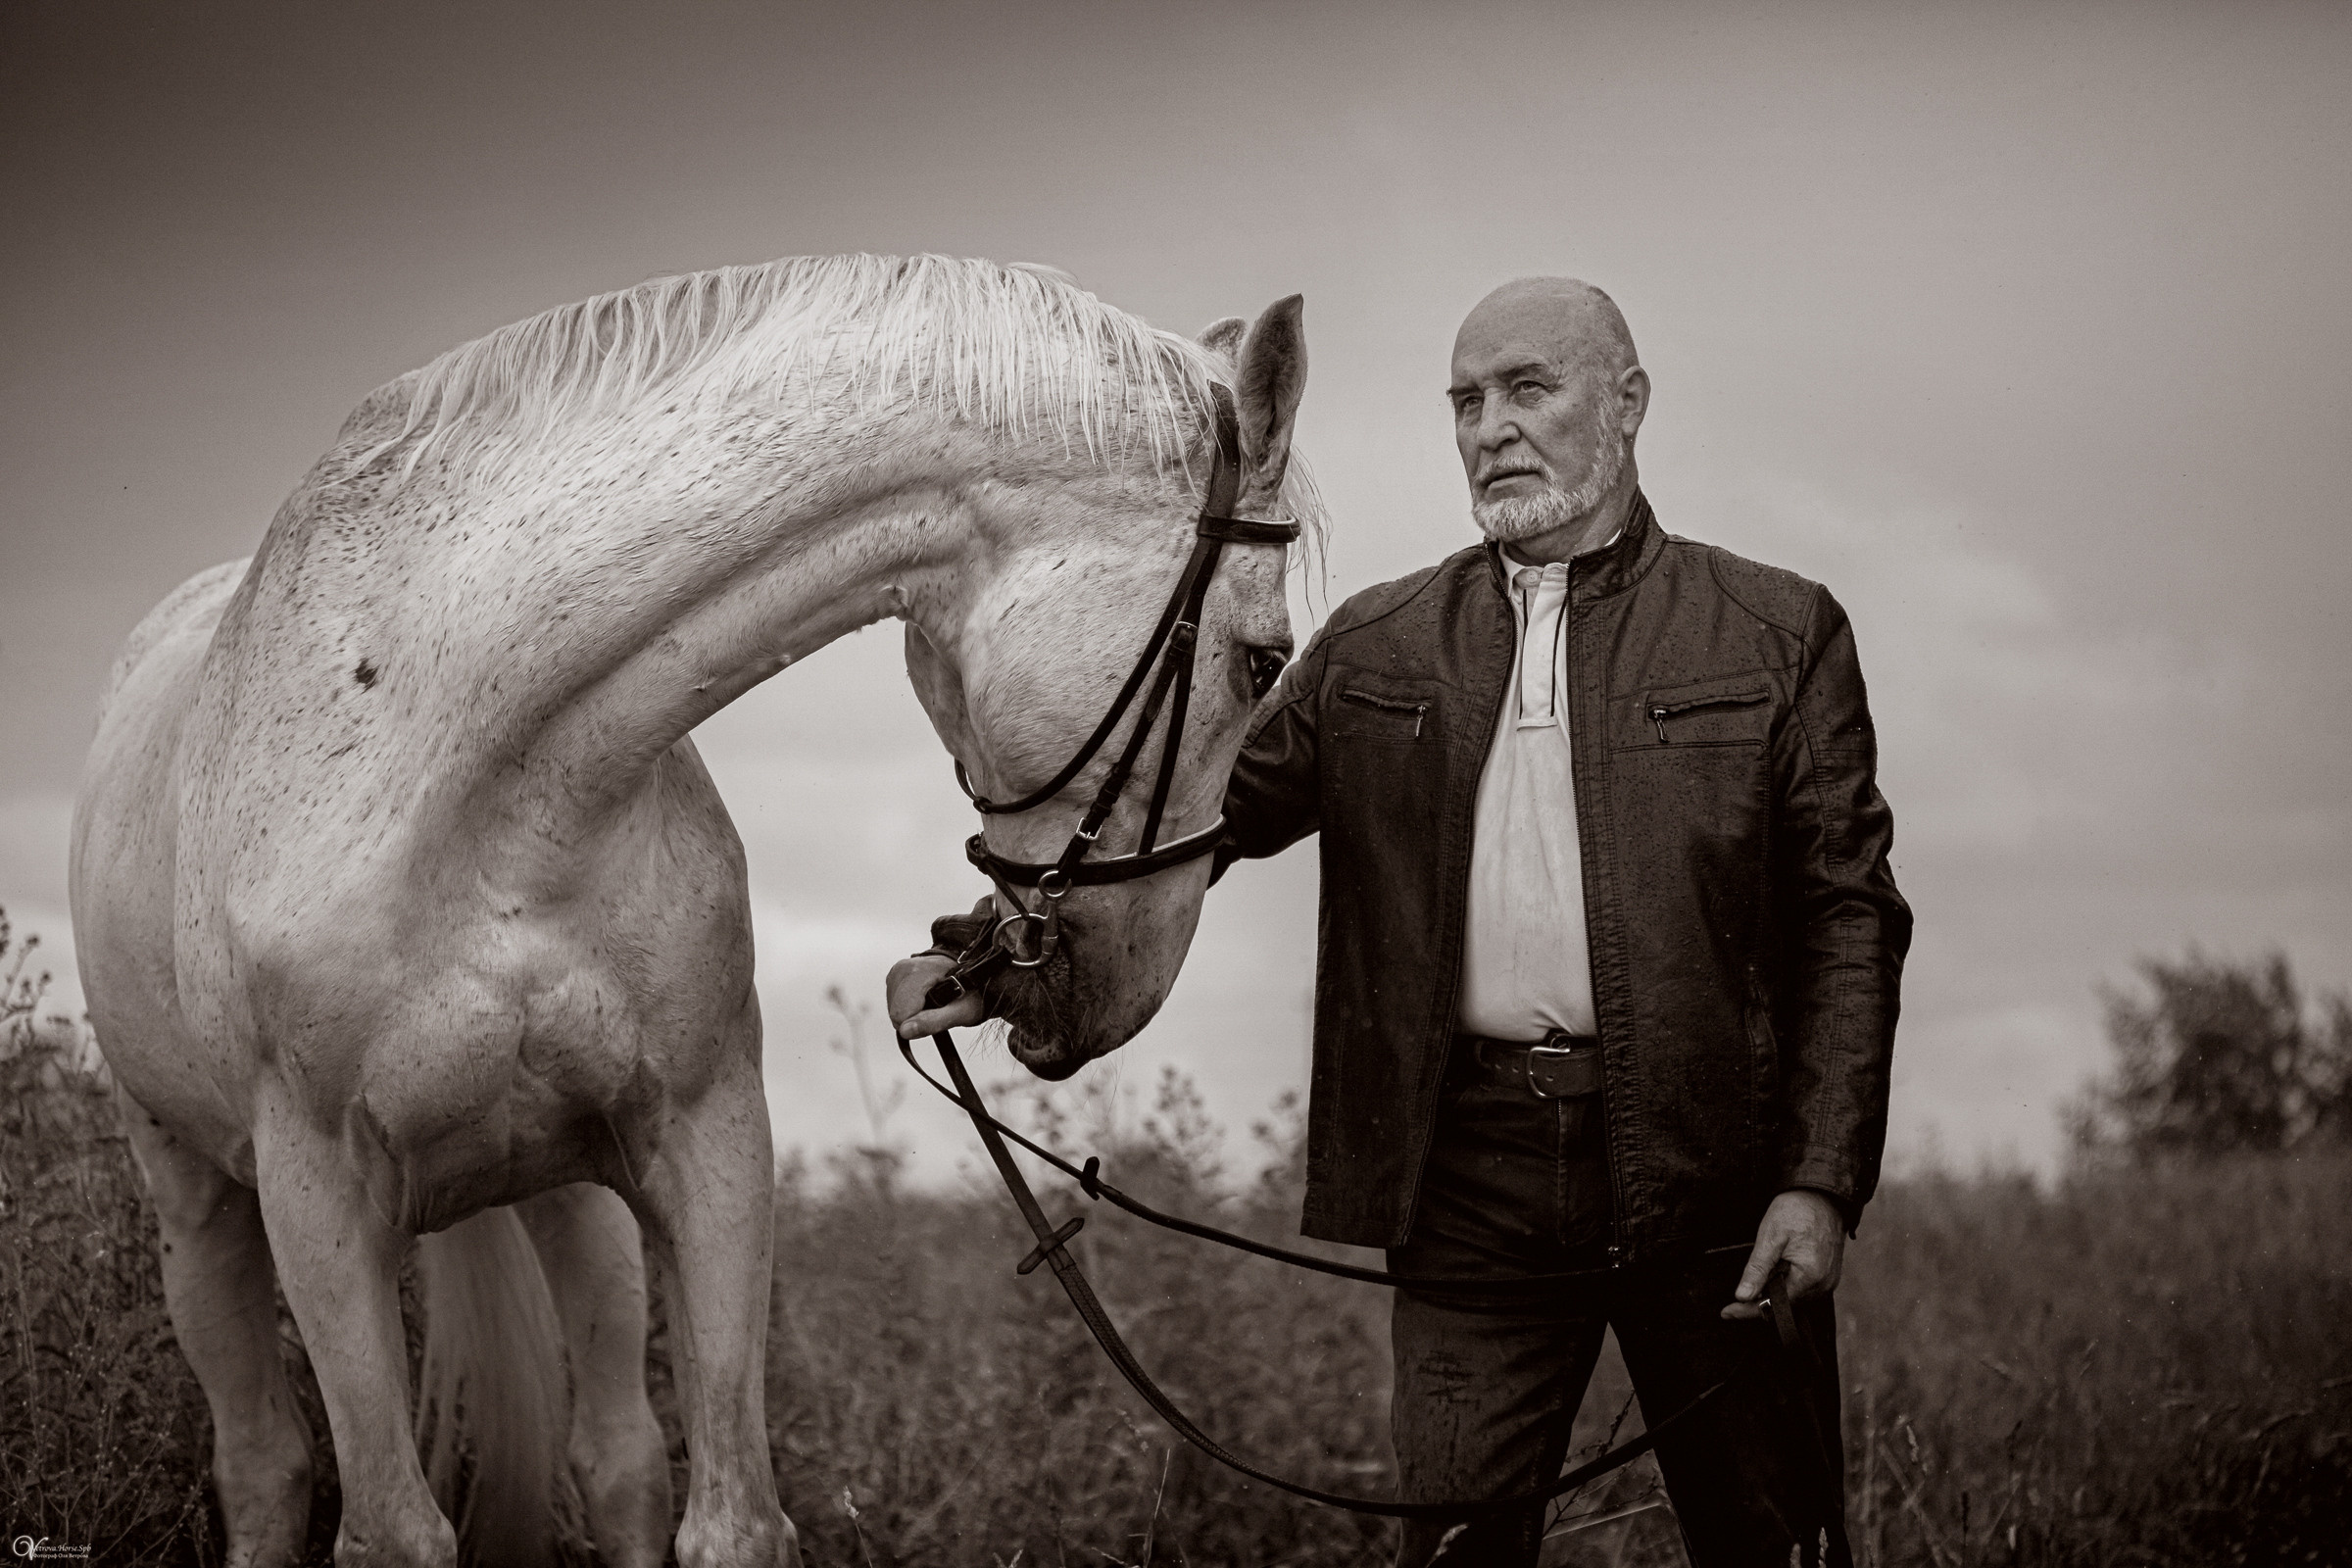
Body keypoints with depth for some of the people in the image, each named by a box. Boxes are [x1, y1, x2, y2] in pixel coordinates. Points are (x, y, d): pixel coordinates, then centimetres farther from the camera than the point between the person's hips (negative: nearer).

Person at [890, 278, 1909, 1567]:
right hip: (1469, 1180, 2)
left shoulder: (1779, 634, 5)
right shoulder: (1375, 649, 13)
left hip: (1709, 1168, -2)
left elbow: (1846, 916, 0)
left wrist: (1821, 1179, -10)